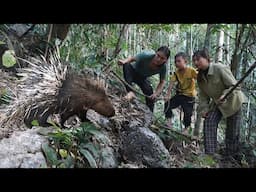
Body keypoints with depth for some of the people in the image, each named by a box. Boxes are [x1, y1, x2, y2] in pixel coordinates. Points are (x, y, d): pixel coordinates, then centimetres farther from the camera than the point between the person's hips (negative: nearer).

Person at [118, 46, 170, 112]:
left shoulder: (163, 67, -26)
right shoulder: (146, 55, -36)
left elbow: (162, 82, -15)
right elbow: (132, 58, -22)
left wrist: (156, 93, -31)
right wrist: (124, 61, -44)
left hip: (142, 78, 3)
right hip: (132, 72, -3)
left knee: (151, 96, -14)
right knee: (127, 65, -36)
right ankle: (130, 92, -43)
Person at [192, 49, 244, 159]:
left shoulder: (220, 68, -26)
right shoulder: (200, 77, -5)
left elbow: (235, 86, -26)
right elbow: (203, 96, -1)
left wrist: (224, 96, -41)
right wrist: (203, 110, -12)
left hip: (232, 102, -5)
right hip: (216, 103, 5)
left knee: (232, 132, 0)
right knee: (209, 122, -17)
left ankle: (231, 157, 17)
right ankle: (210, 153, -12)